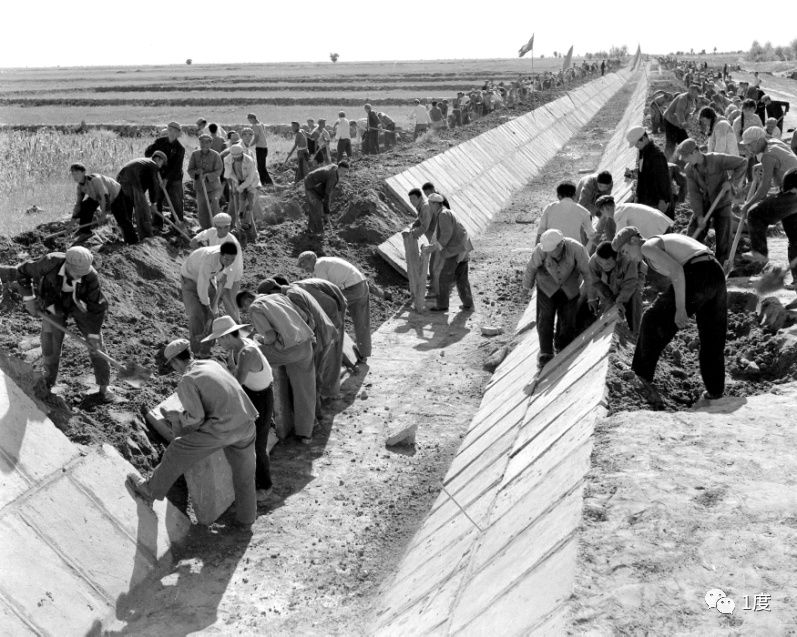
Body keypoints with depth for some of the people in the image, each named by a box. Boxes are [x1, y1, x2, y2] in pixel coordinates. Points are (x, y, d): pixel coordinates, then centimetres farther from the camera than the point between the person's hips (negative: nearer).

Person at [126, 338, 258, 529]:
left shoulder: (186, 382, -5)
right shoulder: (212, 364, 17)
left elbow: (196, 418, -10)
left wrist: (176, 415, 9)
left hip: (223, 427, -7)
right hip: (246, 425, 7)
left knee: (179, 451, 11)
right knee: (244, 474, 21)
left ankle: (151, 490, 27)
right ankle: (245, 519, 33)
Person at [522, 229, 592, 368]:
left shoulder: (576, 248, -32)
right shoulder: (541, 250, -31)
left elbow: (586, 271, -17)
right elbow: (531, 268, -11)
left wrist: (590, 296, -8)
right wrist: (527, 287, 3)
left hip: (569, 288, 0)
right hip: (547, 286, 0)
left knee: (568, 319, 4)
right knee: (545, 318, -5)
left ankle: (562, 349, 26)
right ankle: (545, 353, 8)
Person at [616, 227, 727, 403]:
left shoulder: (648, 246, 1)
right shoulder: (667, 240, 28)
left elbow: (676, 271, -13)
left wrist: (680, 308, -17)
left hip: (697, 277, -9)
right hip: (718, 275, 9)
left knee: (654, 321, 4)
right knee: (712, 336, 18)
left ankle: (644, 375, 9)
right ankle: (715, 391, 26)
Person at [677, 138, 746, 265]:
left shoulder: (717, 159, -22)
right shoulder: (689, 169, -10)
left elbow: (743, 163, -15)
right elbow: (693, 193, -11)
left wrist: (731, 181, -24)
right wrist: (699, 215, -17)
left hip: (721, 204, -3)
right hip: (703, 205, 3)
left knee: (723, 240, -2)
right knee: (693, 236, -2)